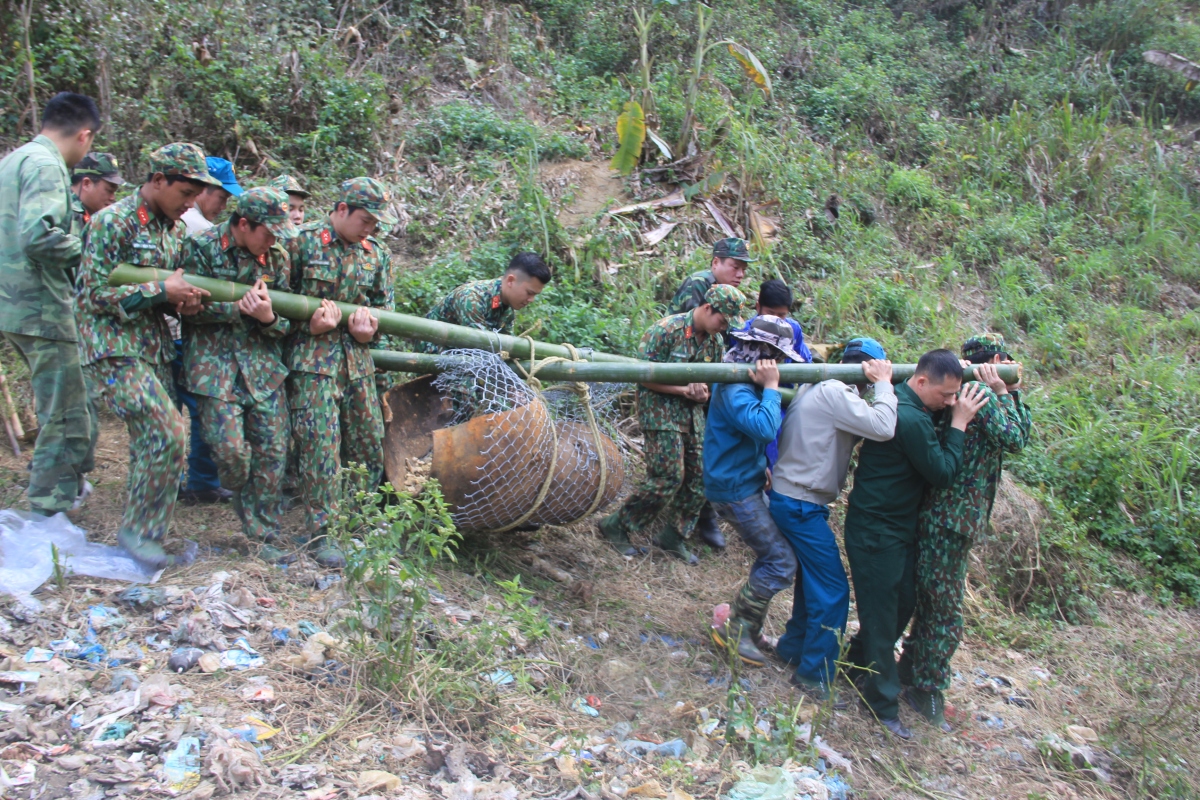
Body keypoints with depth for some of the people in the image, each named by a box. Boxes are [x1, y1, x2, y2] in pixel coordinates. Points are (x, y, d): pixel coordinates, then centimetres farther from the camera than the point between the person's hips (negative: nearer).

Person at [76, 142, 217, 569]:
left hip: (155, 349, 8)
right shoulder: (113, 222, -13)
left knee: (151, 440, 10)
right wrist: (161, 290, -18)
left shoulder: (173, 228, 11)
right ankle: (140, 530, -3)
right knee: (166, 434, -17)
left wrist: (183, 300, -4)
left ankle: (141, 532, 23)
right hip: (114, 350, -8)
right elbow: (96, 294, -15)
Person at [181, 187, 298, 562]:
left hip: (264, 364, 4)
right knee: (230, 448, -12)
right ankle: (241, 500, 23)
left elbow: (285, 322, 6)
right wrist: (239, 308, -19)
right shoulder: (202, 247, -5)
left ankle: (263, 536, 12)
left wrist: (269, 317, -17)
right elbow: (191, 308, -8)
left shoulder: (277, 256, 5)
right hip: (215, 363, -3)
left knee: (272, 451, 0)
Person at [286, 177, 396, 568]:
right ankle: (320, 533, 3)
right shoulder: (302, 242, -3)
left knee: (369, 443, 7)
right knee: (320, 443, -7)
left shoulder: (377, 254, 10)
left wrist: (369, 327, -4)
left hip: (357, 358, 5)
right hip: (312, 359, -5)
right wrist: (309, 324, -14)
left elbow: (384, 306, 17)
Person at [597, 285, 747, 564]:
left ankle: (672, 535, 20)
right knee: (667, 477, -10)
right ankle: (616, 525, 5)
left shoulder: (715, 342, 6)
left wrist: (703, 393, -7)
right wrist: (684, 389, -21)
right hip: (661, 411, -7)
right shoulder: (667, 329, -16)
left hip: (693, 415, 7)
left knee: (700, 477, 5)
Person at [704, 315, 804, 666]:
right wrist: (771, 387, -27)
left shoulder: (747, 383, 9)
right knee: (781, 562, -7)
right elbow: (764, 427, -38)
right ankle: (735, 629, 4)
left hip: (747, 484, 10)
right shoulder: (734, 390, -24)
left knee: (772, 557, 16)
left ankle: (748, 629, 27)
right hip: (735, 489, -10)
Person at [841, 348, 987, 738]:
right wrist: (959, 423, -13)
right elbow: (943, 472, -19)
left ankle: (857, 665, 37)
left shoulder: (900, 404, 6)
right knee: (881, 616, 1)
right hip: (877, 533, -10)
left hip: (897, 530, 10)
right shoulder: (911, 419, -26)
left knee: (902, 603, 20)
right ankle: (883, 702, 13)